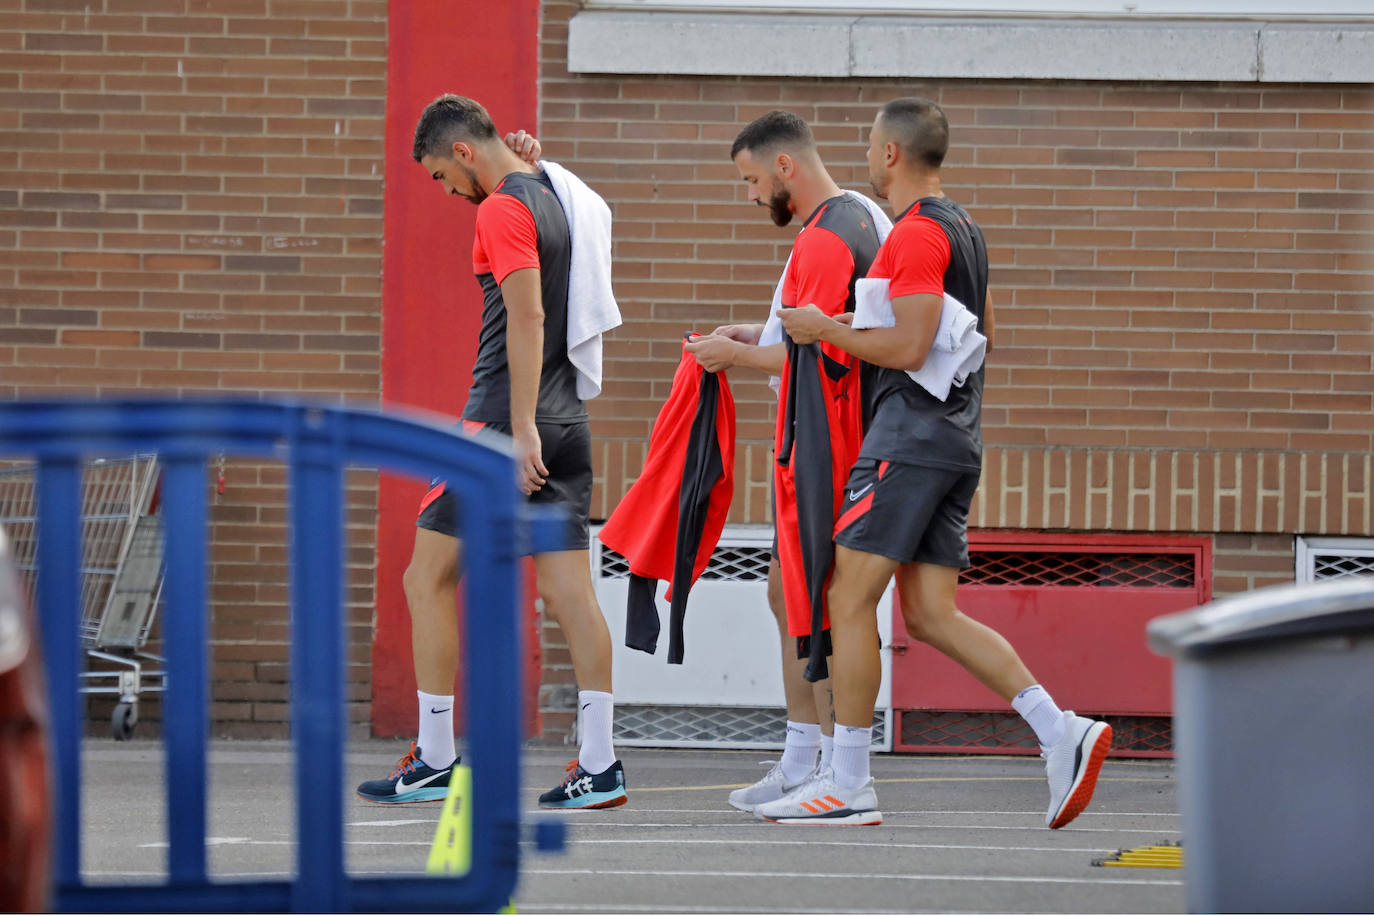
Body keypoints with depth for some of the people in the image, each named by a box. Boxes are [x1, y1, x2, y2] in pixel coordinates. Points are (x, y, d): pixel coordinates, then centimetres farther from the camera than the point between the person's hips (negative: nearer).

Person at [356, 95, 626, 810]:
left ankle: (434, 762, 2)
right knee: (569, 591, 4)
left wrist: (521, 429, -22)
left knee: (429, 580, 2)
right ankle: (599, 766, -1)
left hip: (503, 421, -8)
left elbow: (526, 318, -19)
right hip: (568, 423, 8)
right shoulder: (552, 196, 15)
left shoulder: (503, 209, -11)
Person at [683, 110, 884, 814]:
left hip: (821, 443, -11)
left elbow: (817, 354, -21)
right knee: (787, 592, 14)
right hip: (817, 444, 11)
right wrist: (759, 334, 17)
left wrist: (735, 356, -8)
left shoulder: (825, 239, -18)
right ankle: (800, 760, 18)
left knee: (818, 609, -8)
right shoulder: (860, 217, 16)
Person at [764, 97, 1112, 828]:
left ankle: (849, 785, -5)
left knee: (850, 599, -6)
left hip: (909, 433, -10)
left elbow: (909, 347, -21)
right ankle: (1060, 732, -5)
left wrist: (824, 328, -9)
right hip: (955, 437, 10)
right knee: (930, 614, 6)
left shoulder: (916, 235, -13)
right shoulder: (961, 229, 18)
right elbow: (982, 330, 28)